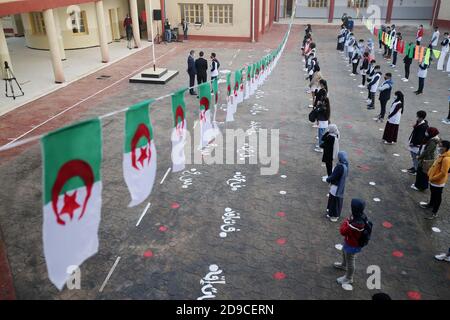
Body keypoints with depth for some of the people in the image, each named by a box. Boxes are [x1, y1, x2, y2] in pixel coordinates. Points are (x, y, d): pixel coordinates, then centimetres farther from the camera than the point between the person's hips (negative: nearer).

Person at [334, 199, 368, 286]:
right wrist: (349, 221, -15)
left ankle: (348, 278, 39)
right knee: (344, 252, 35)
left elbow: (343, 231, -32)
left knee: (350, 261, 15)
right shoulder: (361, 216, -17)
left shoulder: (356, 224, -45)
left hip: (352, 245, -9)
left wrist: (346, 221, -24)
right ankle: (343, 265, 64)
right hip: (350, 241, 9)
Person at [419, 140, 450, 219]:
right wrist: (430, 174, 12)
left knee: (437, 197, 4)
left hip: (438, 183, -10)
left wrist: (433, 178, -20)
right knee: (433, 194, 29)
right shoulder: (441, 155, 3)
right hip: (434, 181, 10)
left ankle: (434, 213, 15)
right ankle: (430, 204, 50)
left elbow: (443, 173, -28)